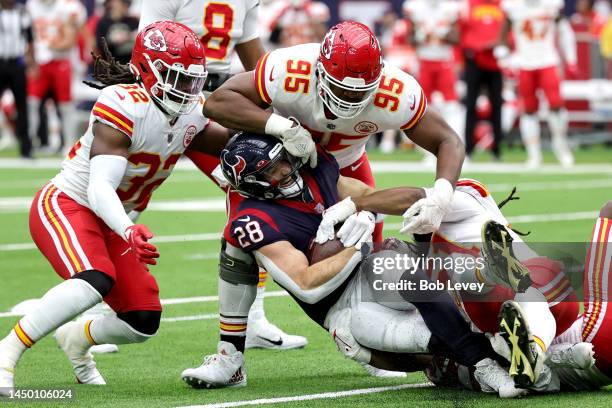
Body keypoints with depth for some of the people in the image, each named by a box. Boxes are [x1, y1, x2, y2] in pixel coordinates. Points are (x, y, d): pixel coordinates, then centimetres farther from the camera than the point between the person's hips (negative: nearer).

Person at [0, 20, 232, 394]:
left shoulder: (192, 114, -2)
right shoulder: (124, 106, -25)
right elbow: (99, 187, -32)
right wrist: (128, 231, -49)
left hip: (111, 222, 8)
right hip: (65, 205, -8)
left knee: (143, 324, 1)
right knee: (96, 281, -35)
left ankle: (77, 338, 33)